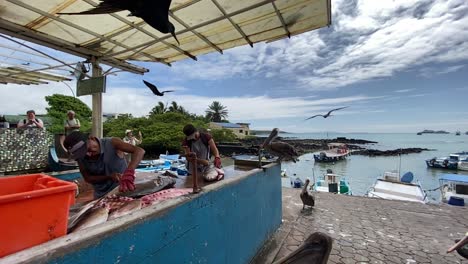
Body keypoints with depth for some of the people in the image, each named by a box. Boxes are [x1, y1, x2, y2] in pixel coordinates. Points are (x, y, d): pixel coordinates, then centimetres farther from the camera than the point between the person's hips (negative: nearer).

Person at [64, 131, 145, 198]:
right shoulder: (81, 158, -9)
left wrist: (129, 173, -49)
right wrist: (109, 176, -21)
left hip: (122, 190, -3)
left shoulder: (112, 143, -22)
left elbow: (139, 151, -34)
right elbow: (87, 178, -2)